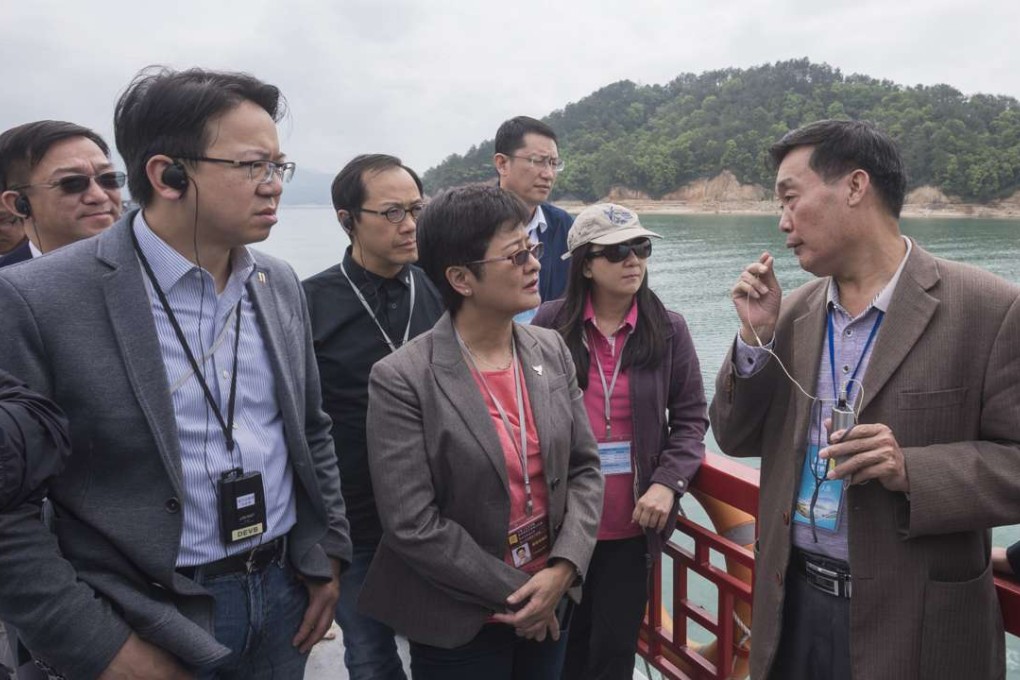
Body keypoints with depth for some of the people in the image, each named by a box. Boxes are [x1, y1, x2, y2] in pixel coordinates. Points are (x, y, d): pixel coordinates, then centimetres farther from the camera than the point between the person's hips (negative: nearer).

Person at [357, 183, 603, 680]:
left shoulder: (551, 350, -1)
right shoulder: (402, 379, -17)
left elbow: (584, 467, 2)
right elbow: (412, 524, -18)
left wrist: (563, 568, -11)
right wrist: (515, 591, -13)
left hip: (550, 606, 5)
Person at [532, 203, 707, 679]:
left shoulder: (669, 329, -2)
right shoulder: (550, 323, -5)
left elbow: (691, 417, 1)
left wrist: (668, 481, -13)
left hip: (630, 522, 0)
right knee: (565, 642, 18)